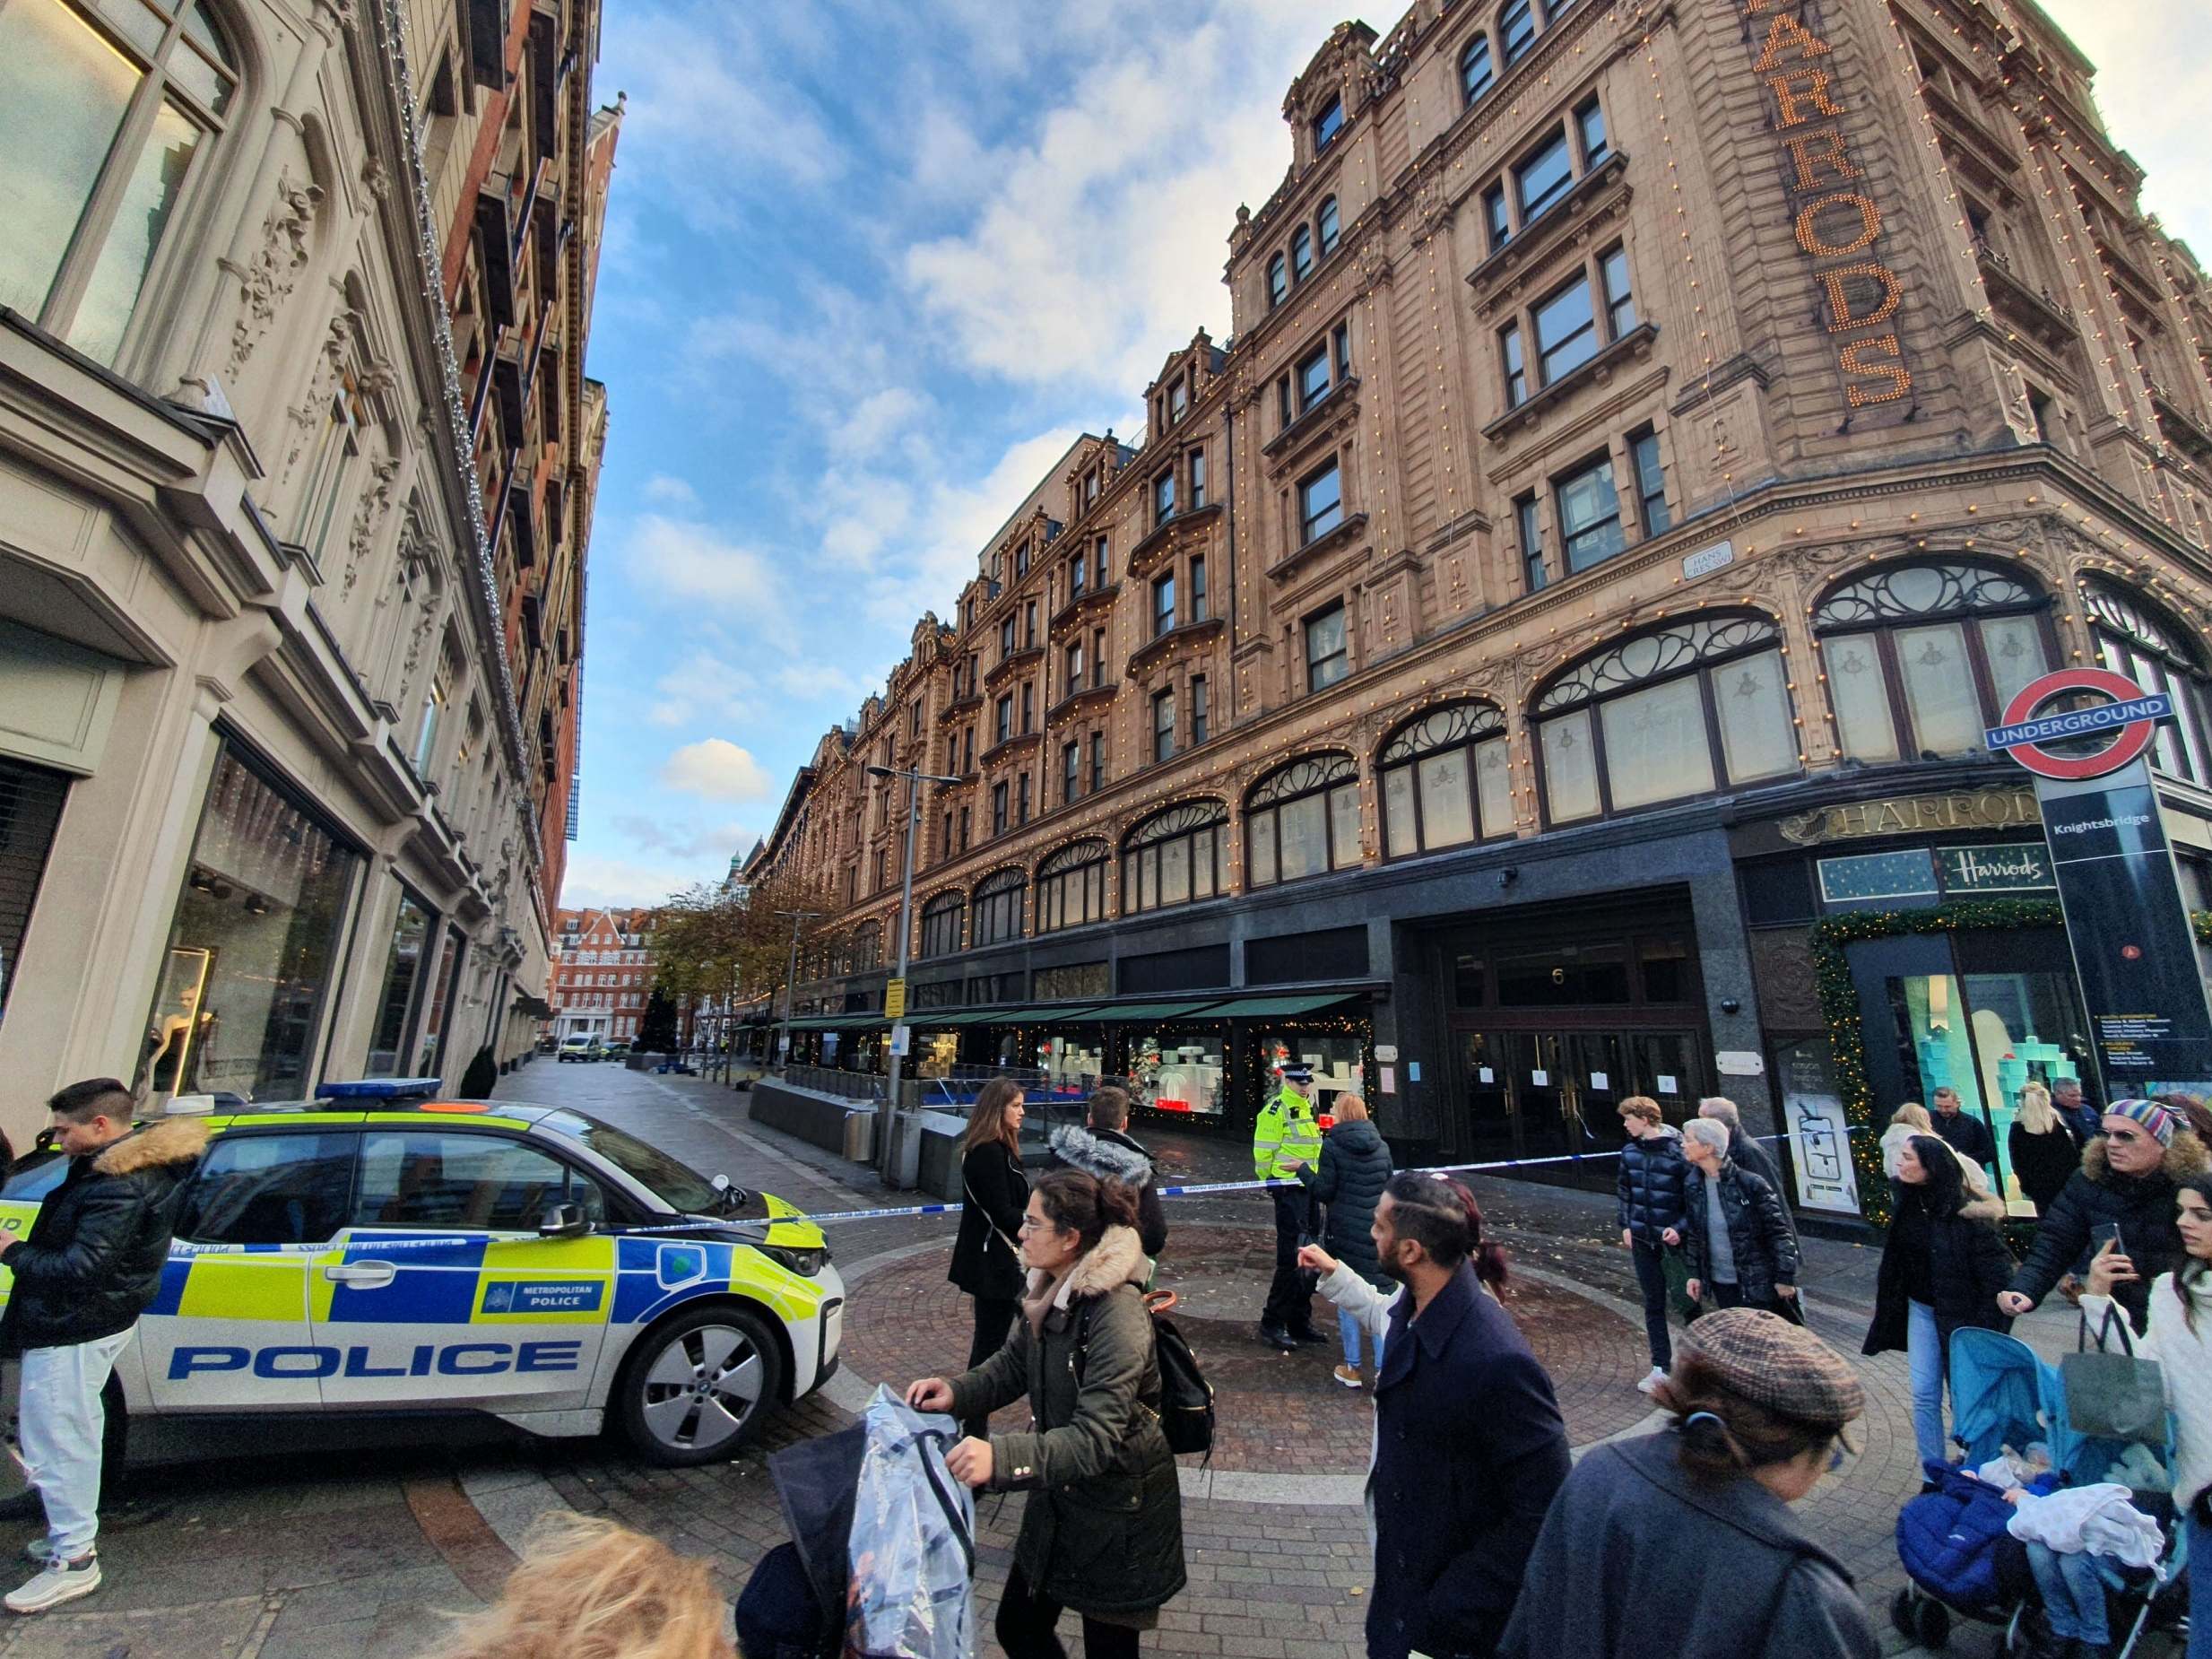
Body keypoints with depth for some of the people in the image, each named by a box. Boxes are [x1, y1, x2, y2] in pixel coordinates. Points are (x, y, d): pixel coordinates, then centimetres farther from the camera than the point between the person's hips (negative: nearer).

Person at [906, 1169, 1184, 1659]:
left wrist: (1001, 1456, -47)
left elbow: (1096, 1438, -35)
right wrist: (956, 1392, -13)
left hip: (1119, 1513, -7)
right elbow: (1013, 1364, 5)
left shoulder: (1117, 1315, -32)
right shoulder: (1052, 1292, -5)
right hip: (1059, 1497, 8)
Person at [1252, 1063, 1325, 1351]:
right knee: (1291, 1260, -7)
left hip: (1310, 1190, 9)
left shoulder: (1308, 1108, 14)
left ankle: (1300, 1322, 26)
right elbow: (1263, 1152, -15)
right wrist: (1272, 1180, -5)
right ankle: (1272, 1324, 4)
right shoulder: (1276, 1109, -15)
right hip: (1289, 1190, -9)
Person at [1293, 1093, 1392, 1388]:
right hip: (1378, 1231, 4)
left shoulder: (1332, 1146, -11)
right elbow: (1389, 1187, 13)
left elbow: (1324, 1192, -11)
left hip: (1345, 1231, -3)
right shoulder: (1381, 1147, 4)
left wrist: (1303, 1170, 2)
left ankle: (1352, 1369, 17)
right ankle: (1384, 1368, 14)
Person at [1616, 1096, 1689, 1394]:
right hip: (1642, 1238, 5)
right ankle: (1661, 1367, 21)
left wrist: (1680, 1228, -20)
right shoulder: (1630, 1151, 2)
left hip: (1673, 1236, -5)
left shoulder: (1679, 1151, -16)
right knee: (1653, 1303, 11)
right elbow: (1623, 1190, 13)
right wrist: (1626, 1225, 7)